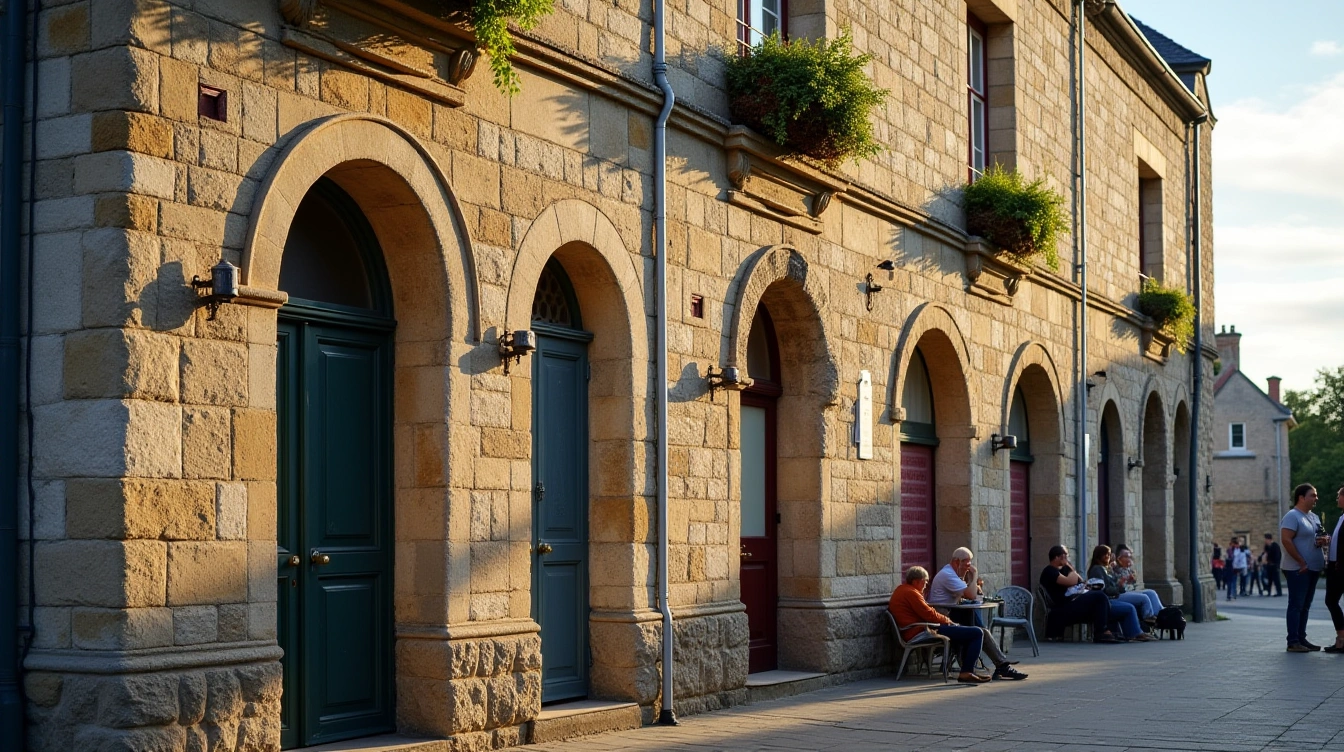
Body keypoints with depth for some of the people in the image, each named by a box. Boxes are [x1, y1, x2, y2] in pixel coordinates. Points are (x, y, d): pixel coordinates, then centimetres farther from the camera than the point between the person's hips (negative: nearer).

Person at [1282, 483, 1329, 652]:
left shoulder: (1314, 517, 16)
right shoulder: (1292, 516, -11)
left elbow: (1320, 537, 26)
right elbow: (1286, 540, -20)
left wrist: (1325, 540, 0)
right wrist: (1302, 563, -20)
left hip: (1313, 569, 9)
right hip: (1298, 569, -9)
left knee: (1305, 606, 12)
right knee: (1296, 605, -7)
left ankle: (1301, 639, 17)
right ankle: (1293, 642, -6)